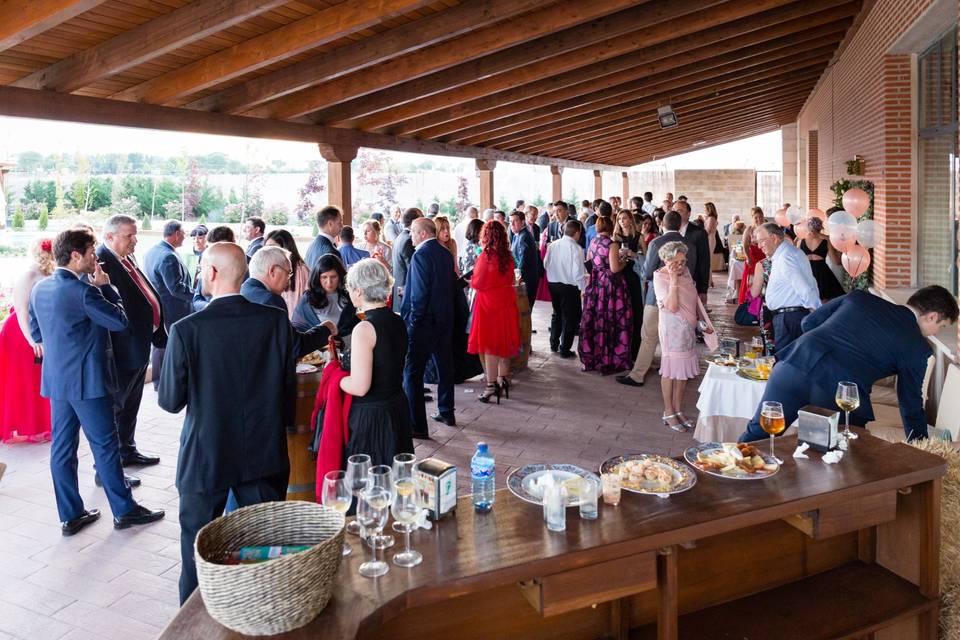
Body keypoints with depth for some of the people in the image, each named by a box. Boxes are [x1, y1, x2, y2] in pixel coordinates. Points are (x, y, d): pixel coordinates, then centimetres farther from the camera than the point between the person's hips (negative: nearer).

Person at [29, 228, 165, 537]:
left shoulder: (39, 288, 7)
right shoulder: (82, 291, -20)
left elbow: (35, 330, 18)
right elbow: (120, 321, -14)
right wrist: (105, 287, -5)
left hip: (55, 379, 8)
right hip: (87, 380, -8)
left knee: (62, 446, 11)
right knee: (105, 445, 2)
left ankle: (70, 515, 21)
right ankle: (124, 510, 13)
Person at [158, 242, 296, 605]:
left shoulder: (187, 330, -18)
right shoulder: (276, 320, -11)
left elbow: (170, 401, -11)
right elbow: (288, 387, -3)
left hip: (205, 457, -2)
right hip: (264, 453, 3)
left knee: (197, 548, 18)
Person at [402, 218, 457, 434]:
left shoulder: (420, 255, -17)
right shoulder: (446, 254, 7)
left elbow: (419, 293, -20)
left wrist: (412, 319, -12)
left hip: (424, 323, -8)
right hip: (445, 319, 8)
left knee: (412, 372, -1)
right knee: (445, 366, 19)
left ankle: (417, 426, 0)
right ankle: (446, 413, 32)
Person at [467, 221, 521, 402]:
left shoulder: (486, 256, -16)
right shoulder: (508, 256, 2)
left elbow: (477, 283, -11)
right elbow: (510, 279, 11)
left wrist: (470, 280, 9)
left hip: (488, 303, -6)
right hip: (506, 301, 6)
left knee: (489, 344, 0)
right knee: (504, 340, 14)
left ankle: (492, 385, 2)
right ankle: (503, 379, 22)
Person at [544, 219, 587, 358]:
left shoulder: (552, 245, 0)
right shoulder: (576, 248, -17)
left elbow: (546, 264, 8)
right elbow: (578, 271, -19)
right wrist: (583, 288, -8)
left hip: (553, 284, 6)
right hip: (570, 286, -6)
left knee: (557, 314, 22)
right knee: (569, 318, 7)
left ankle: (554, 345, 32)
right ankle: (565, 349, 11)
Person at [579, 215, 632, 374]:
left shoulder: (592, 242, 7)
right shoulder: (612, 244, -12)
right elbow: (614, 268, -17)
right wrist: (624, 262, 1)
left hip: (595, 284, 6)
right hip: (610, 285, -6)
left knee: (593, 319, 11)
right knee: (609, 321, 1)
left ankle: (590, 359, 18)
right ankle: (609, 361, 7)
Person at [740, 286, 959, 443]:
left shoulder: (860, 297, 22)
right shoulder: (916, 348, 13)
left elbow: (808, 322, 23)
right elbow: (911, 404, 19)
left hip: (796, 362, 4)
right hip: (838, 392, -3)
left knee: (758, 432, 11)